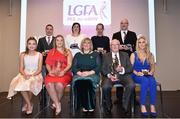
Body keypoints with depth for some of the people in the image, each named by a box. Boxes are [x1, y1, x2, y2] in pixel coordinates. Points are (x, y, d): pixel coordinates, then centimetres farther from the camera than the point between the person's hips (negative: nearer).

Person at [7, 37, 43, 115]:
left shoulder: (39, 55, 1)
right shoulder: (23, 55, 6)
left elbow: (39, 69, -3)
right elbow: (21, 69, 2)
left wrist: (31, 75, -20)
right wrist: (25, 75, -19)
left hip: (36, 75, -2)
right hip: (25, 74, 2)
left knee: (31, 83, -34)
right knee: (20, 83, -31)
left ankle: (26, 103, -6)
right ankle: (29, 104, -14)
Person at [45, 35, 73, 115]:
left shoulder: (67, 52, 15)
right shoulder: (51, 52, 21)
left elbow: (69, 65, 3)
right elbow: (48, 64, 13)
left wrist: (63, 71, -15)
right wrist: (50, 71, -8)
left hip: (64, 73, -2)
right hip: (52, 73, 2)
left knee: (59, 84, -34)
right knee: (49, 84, -32)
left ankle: (56, 103, -9)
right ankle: (58, 105, -23)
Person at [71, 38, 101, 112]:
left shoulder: (95, 54, 20)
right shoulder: (77, 55, 23)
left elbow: (98, 67, 7)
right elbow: (73, 67, 11)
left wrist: (89, 72, -11)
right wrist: (80, 73, -10)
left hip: (92, 75, -1)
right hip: (79, 75, 1)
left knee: (88, 81, -36)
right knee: (78, 82, -34)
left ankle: (90, 105, -24)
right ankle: (84, 105, -25)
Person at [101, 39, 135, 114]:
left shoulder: (125, 55, 19)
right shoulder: (106, 56, 16)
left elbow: (130, 68, 10)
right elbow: (103, 69, 6)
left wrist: (122, 69, -11)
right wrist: (109, 75, -15)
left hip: (123, 76, 1)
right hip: (110, 76, -1)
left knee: (131, 85, -30)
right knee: (105, 87, -32)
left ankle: (125, 106, -8)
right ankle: (108, 106, -3)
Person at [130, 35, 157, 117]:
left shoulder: (150, 55, 16)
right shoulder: (134, 55, 9)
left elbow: (153, 67, 11)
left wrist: (150, 72, -10)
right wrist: (137, 73, -17)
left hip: (147, 75, 2)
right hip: (137, 76, -2)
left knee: (153, 81, -33)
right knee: (145, 80, -36)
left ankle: (152, 106, -32)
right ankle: (142, 106, -33)